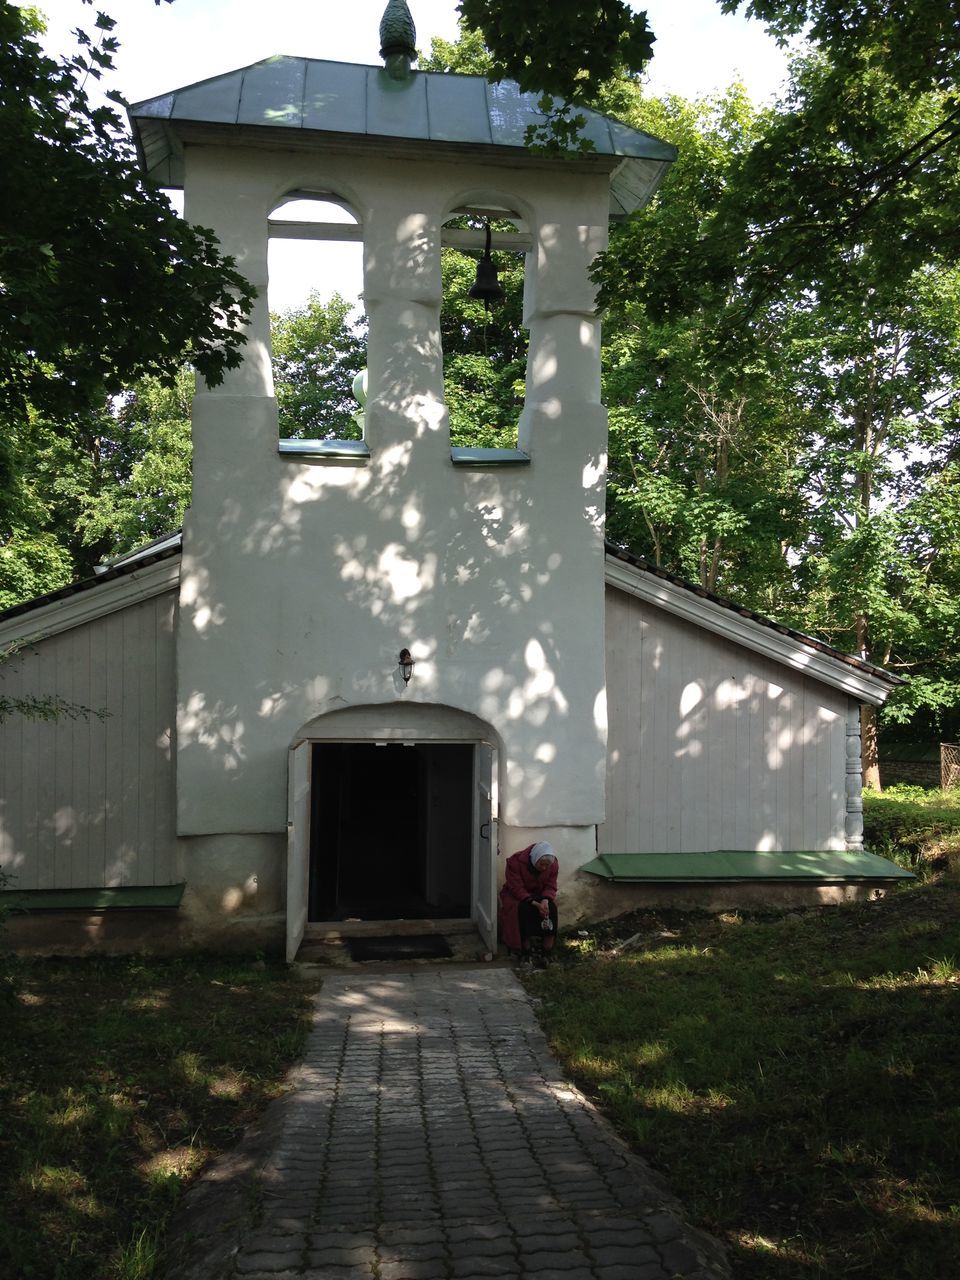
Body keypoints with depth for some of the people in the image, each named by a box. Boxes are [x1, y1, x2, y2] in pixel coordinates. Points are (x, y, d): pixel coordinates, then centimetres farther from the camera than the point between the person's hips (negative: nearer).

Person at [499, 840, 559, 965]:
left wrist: (546, 900, -30)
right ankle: (526, 952, -25)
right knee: (524, 909, -35)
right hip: (516, 895, -3)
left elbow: (551, 886, -6)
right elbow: (516, 889, -26)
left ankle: (547, 954, -22)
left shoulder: (553, 864, -13)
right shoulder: (515, 861, -26)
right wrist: (535, 903, -38)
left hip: (540, 895, 3)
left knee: (551, 908, -27)